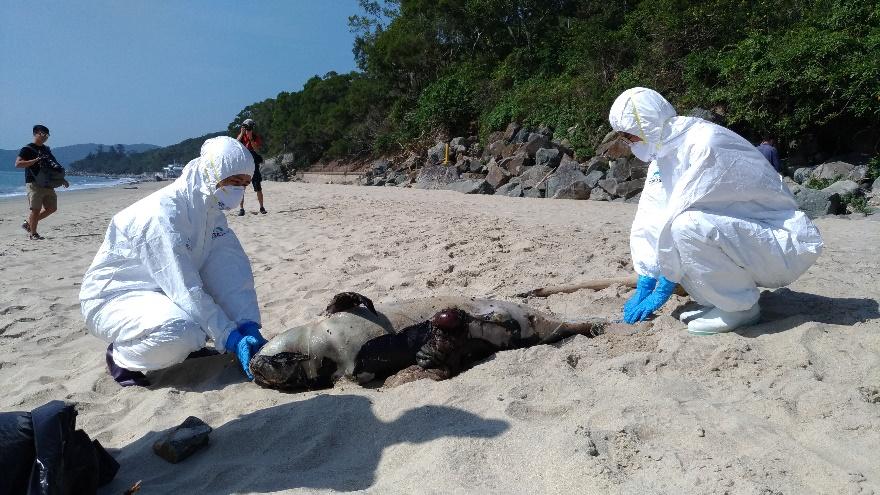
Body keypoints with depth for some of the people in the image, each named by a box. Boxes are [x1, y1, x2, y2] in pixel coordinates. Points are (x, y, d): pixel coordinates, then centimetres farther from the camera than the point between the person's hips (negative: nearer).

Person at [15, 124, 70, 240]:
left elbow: (54, 166, 24)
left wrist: (61, 179, 18)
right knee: (36, 209, -6)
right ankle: (33, 233, 6)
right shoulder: (27, 149, -4)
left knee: (52, 208, 9)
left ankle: (28, 223, 23)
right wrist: (35, 160, -22)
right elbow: (18, 164, -14)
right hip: (34, 183, -7)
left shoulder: (46, 149, 18)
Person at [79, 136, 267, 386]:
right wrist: (231, 338, -31)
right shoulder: (162, 213, -28)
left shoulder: (211, 209, -3)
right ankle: (120, 355, -5)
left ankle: (190, 341, 7)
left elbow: (232, 271, -12)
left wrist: (249, 327, -22)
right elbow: (185, 290, -31)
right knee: (181, 333, -36)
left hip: (162, 292, 8)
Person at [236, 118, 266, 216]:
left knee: (258, 188, 2)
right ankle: (241, 208, 2)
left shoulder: (256, 137, 2)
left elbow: (256, 148, -12)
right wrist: (241, 134, -15)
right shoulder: (241, 136, 6)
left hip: (253, 165, -1)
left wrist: (251, 138, -18)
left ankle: (261, 207, 13)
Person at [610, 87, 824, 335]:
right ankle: (717, 300, 6)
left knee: (687, 224, -32)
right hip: (739, 240, 9)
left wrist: (663, 288, -17)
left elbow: (677, 218, -25)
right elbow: (648, 219, -1)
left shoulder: (705, 146, -24)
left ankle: (741, 307, -11)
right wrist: (643, 287, -4)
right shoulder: (664, 150, 3)